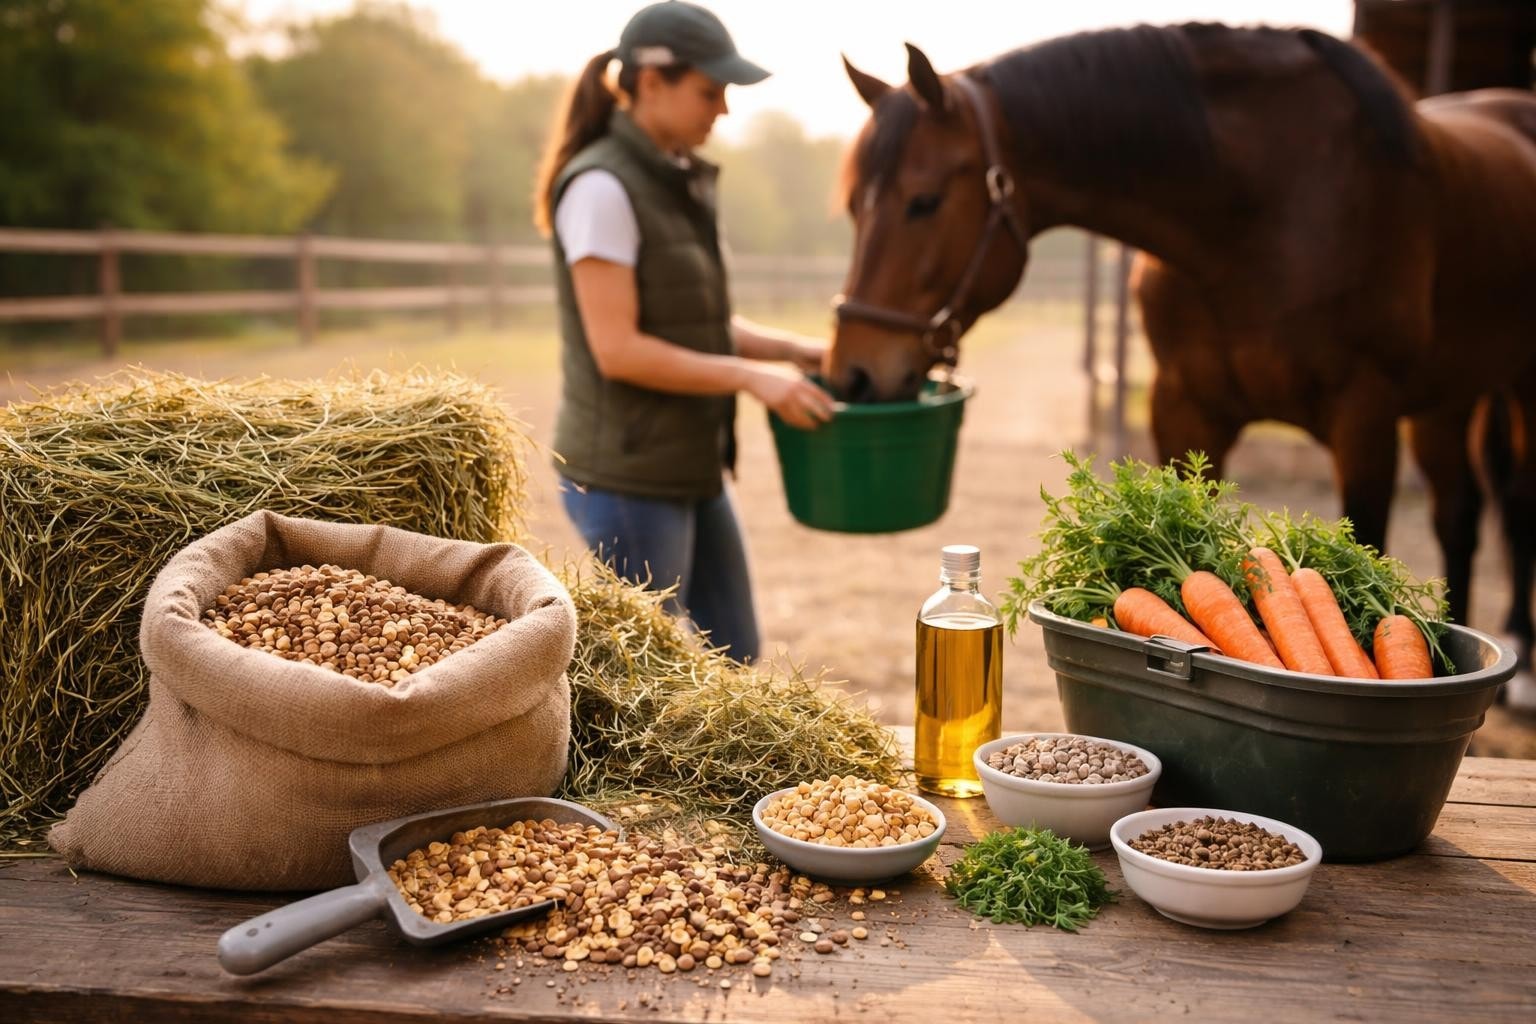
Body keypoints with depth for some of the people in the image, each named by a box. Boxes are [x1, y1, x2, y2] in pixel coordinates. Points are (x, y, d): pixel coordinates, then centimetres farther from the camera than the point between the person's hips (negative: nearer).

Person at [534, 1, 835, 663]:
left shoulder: (680, 181, 11)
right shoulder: (602, 187, -16)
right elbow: (617, 349, -21)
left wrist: (794, 349, 2)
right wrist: (751, 376, -21)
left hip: (691, 470, 9)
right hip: (625, 476, -9)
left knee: (733, 655, 18)